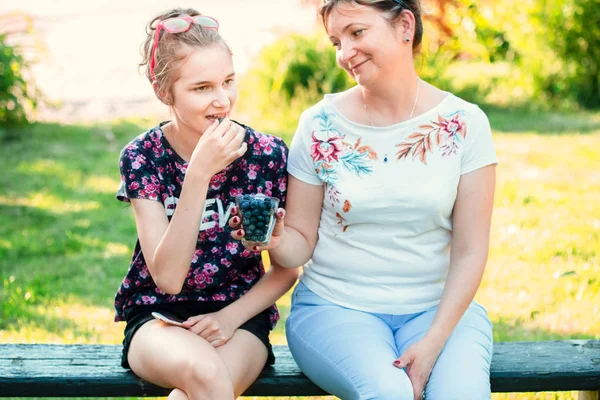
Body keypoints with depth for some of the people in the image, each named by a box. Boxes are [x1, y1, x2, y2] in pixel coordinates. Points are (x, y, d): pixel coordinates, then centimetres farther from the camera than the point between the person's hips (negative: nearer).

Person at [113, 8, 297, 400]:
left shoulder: (268, 155, -5)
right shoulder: (143, 157, -8)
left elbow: (287, 268, 5)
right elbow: (168, 277, -18)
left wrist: (231, 316, -13)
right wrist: (199, 173, -25)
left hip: (239, 316, 1)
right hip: (156, 316, 0)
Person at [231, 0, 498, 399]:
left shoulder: (463, 123, -2)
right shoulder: (320, 125, -1)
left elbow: (470, 251, -3)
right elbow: (302, 243, 3)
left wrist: (433, 341, -14)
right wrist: (274, 239, -20)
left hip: (439, 308, 1)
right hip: (335, 307, 0)